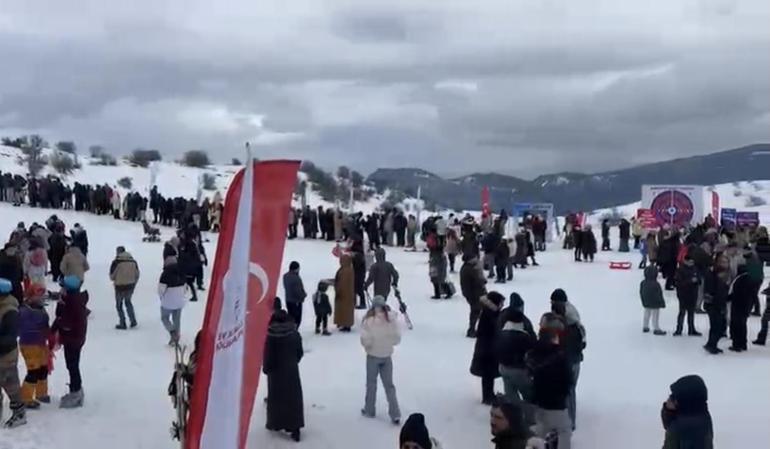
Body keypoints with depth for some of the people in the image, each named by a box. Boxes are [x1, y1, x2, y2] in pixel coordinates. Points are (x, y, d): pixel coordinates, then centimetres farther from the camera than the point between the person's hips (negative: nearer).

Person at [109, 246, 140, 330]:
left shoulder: (116, 262, -14)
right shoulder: (133, 261, 1)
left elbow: (112, 276, -9)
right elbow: (137, 275, 6)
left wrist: (115, 279, 14)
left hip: (120, 286, -5)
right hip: (131, 285, 5)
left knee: (119, 305, 12)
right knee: (128, 302, 24)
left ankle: (122, 324, 14)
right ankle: (133, 321, 20)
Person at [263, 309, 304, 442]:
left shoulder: (271, 336, -13)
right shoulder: (295, 334, -3)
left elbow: (267, 355, -10)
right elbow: (300, 353, 4)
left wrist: (266, 368, 5)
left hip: (276, 371, -2)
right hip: (292, 370, 2)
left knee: (276, 398, 12)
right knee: (294, 398, 4)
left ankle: (274, 424, 24)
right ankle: (295, 428, 0)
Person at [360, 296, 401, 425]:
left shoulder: (368, 321, -19)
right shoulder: (391, 319, -10)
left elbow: (365, 341, -20)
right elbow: (397, 339, -5)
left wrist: (371, 344, 1)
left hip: (373, 356, -3)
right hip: (387, 356, 3)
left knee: (371, 383, 16)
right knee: (389, 385, 11)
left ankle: (369, 410, 29)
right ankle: (395, 414, 5)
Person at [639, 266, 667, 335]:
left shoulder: (643, 283, -5)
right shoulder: (656, 284, -25)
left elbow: (641, 293, 5)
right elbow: (659, 295, -18)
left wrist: (644, 302, 17)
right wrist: (662, 303, -6)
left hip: (646, 304, 6)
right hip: (655, 304, -6)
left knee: (647, 314, 20)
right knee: (655, 316, 5)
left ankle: (645, 327, 29)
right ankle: (656, 329, 12)